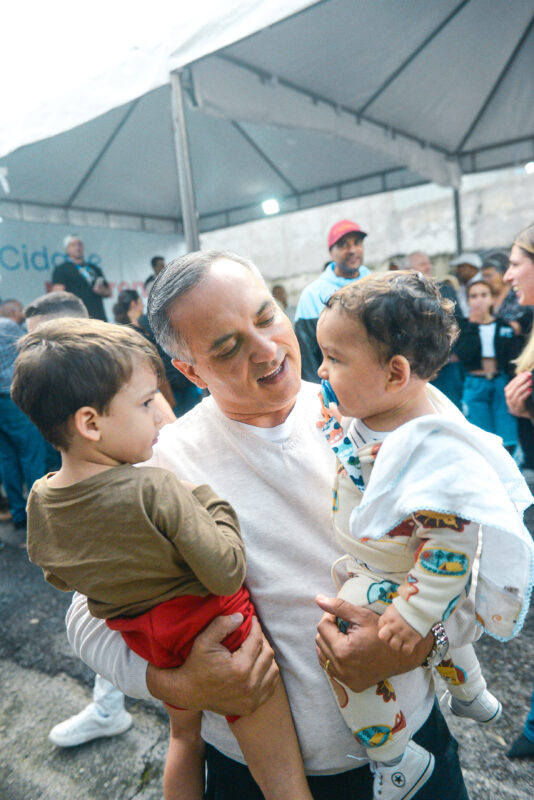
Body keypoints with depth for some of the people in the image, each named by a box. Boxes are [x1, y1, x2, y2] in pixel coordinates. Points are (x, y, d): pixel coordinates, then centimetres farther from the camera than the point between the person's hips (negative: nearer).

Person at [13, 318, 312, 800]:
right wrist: (210, 502, -16)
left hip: (152, 651, 7)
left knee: (185, 735, 37)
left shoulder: (38, 500, -9)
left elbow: (59, 579, 9)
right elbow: (227, 575, -27)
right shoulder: (154, 491, -32)